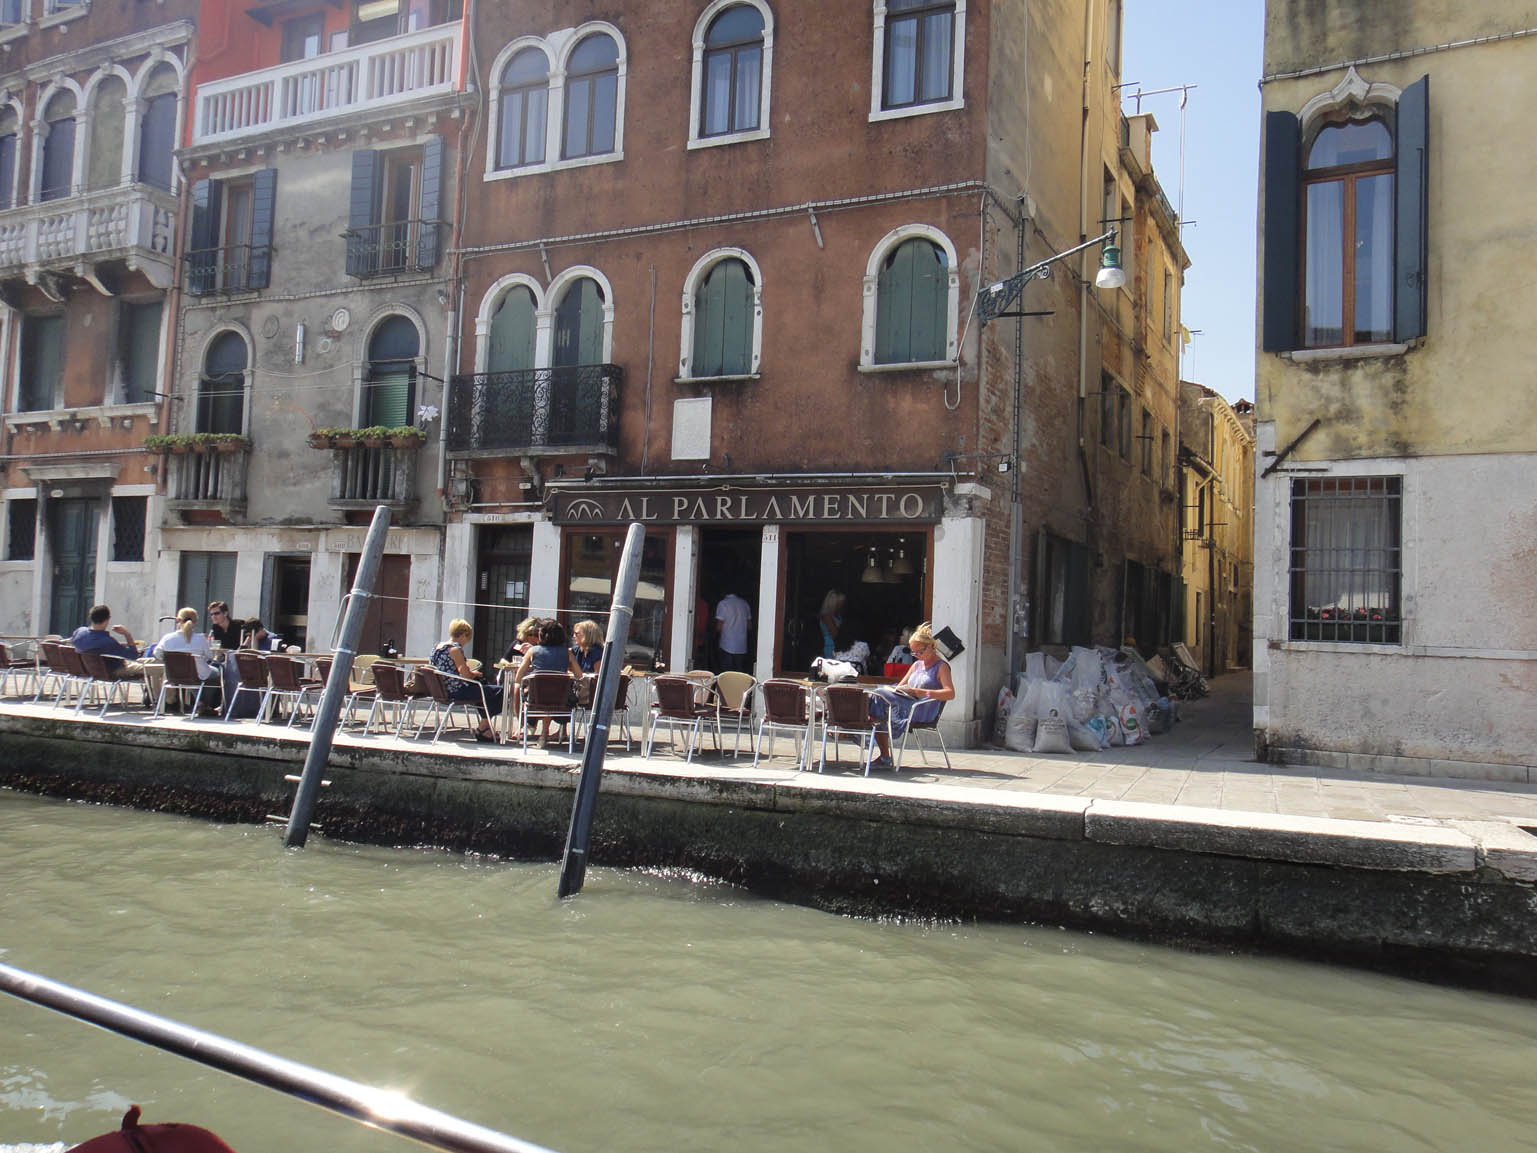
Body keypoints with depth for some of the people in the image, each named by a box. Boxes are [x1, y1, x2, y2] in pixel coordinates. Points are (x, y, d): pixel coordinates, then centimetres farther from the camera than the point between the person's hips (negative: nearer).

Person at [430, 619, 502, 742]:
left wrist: (472, 673, 14)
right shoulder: (455, 649, -16)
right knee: (498, 691, -6)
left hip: (444, 691, 10)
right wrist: (475, 673, 1)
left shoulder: (438, 647, 12)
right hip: (456, 692, -10)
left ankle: (485, 726, 29)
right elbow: (466, 675, -20)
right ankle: (482, 729, 4)